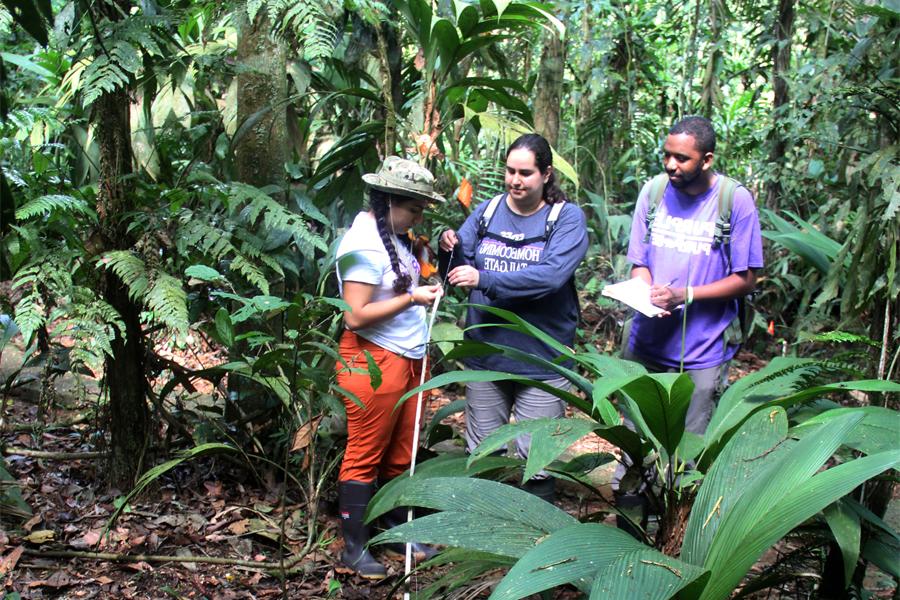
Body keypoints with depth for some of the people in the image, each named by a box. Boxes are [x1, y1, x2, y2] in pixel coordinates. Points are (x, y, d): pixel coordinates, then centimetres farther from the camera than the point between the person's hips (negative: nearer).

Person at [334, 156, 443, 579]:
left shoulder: (393, 237, 10)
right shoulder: (363, 244, -17)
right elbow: (357, 315, -21)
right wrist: (412, 298, -19)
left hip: (408, 360, 9)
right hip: (374, 362, -8)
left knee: (400, 453, 17)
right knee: (364, 456, 3)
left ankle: (398, 528, 31)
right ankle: (354, 547, 15)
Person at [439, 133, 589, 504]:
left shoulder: (567, 217, -7)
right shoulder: (487, 211, 6)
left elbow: (552, 275, -23)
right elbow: (459, 269, 7)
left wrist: (485, 280, -29)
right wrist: (450, 249, -16)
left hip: (541, 361, -4)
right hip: (484, 353, 4)